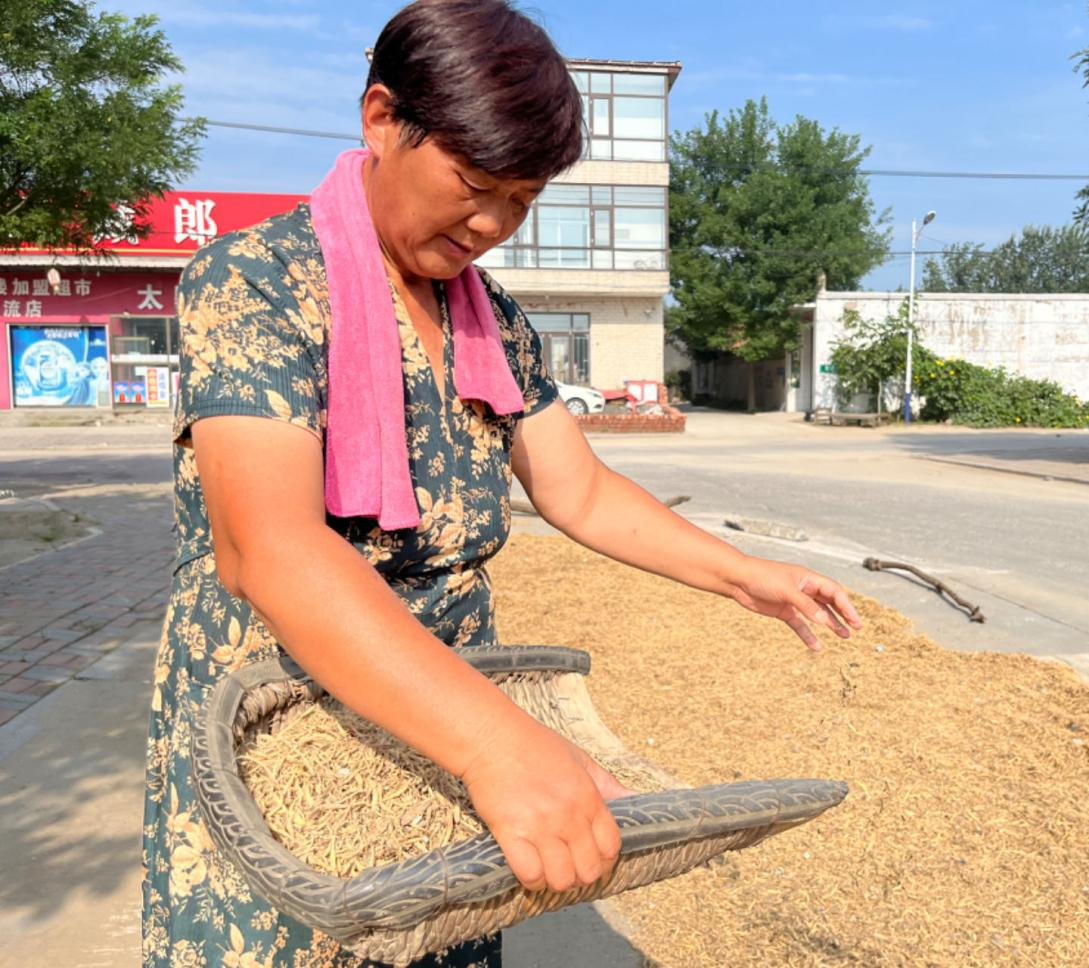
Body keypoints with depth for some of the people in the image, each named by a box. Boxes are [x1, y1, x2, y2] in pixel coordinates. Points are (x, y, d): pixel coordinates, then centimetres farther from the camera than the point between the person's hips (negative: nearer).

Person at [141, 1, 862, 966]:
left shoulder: (498, 326, 4)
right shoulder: (250, 282, -17)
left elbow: (582, 494, 11)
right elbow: (267, 545, -31)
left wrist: (747, 576, 2)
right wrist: (498, 740, -41)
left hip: (441, 748, 5)